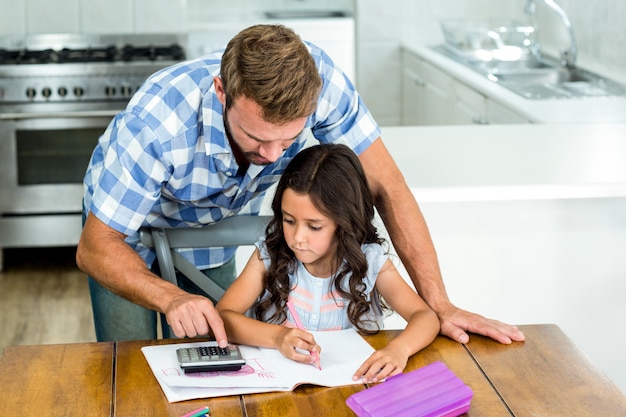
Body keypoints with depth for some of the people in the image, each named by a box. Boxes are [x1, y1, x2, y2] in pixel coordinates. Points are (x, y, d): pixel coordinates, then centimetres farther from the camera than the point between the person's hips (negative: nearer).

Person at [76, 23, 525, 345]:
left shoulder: (317, 78, -36)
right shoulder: (157, 120, -43)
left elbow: (386, 186, -27)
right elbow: (95, 248, -35)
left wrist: (439, 304, -30)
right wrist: (172, 299, -53)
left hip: (219, 223, 3)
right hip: (129, 226, -3)